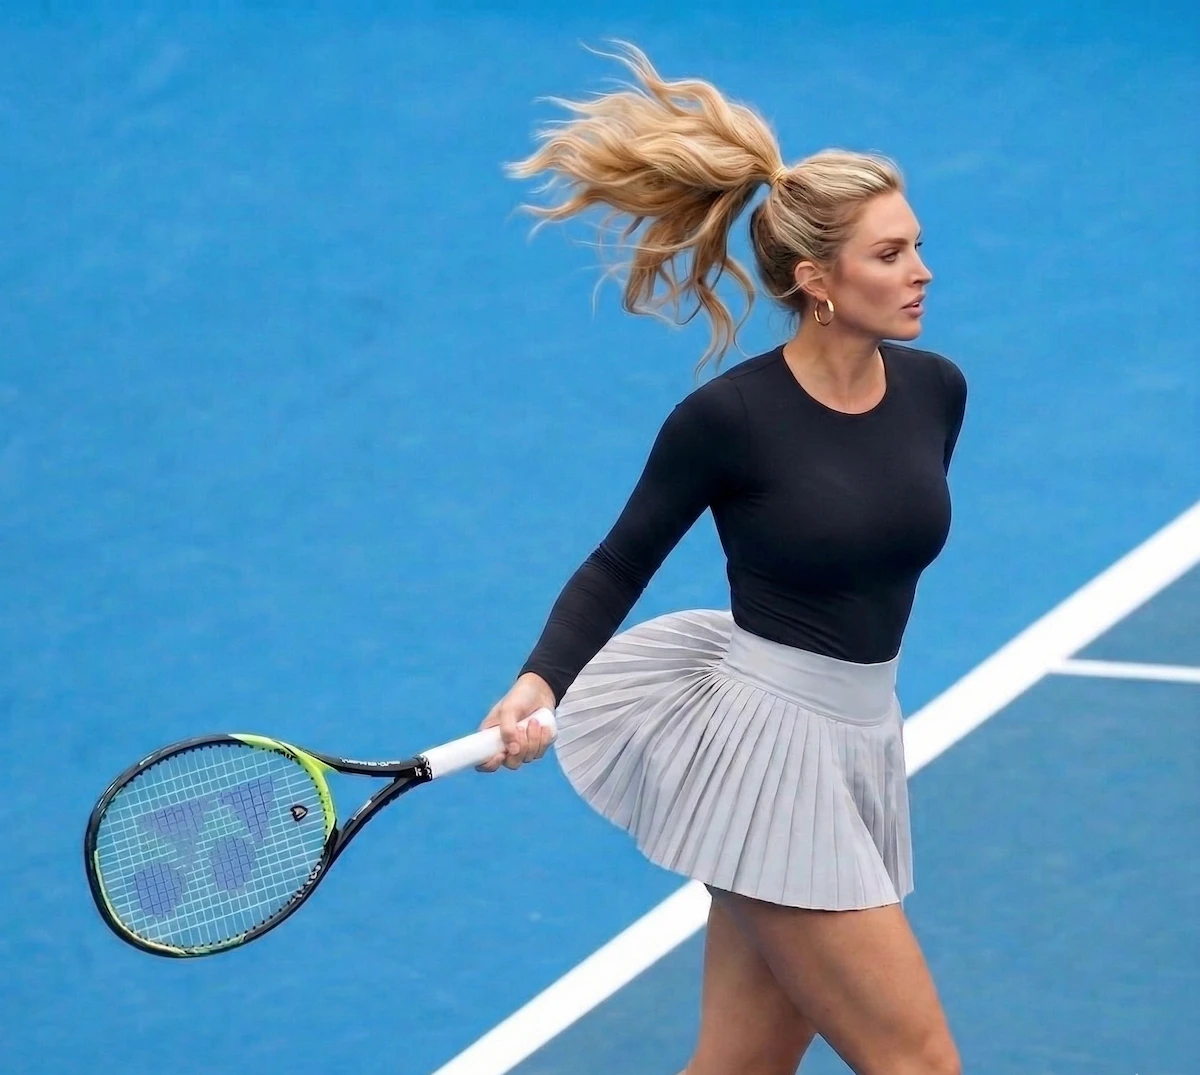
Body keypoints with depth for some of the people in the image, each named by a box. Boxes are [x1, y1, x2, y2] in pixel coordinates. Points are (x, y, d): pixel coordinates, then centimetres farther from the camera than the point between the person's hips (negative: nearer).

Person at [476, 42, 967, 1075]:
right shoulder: (729, 417, -14)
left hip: (859, 749, 6)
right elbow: (618, 566, -4)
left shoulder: (936, 391, 2)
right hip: (761, 745, -6)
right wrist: (541, 682, -20)